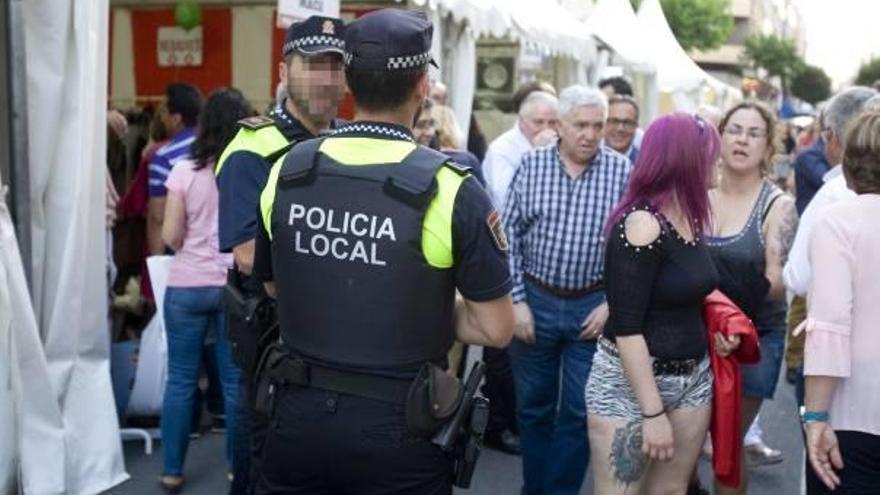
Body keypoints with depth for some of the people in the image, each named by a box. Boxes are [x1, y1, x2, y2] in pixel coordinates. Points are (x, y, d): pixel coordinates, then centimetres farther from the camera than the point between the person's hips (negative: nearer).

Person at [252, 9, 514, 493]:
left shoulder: (286, 171, -5)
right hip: (398, 426, -3)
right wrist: (423, 315, 3)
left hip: (300, 414, 3)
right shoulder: (450, 188, -17)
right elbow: (495, 329, -11)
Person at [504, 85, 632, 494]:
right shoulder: (532, 164, -2)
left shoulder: (621, 170, -4)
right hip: (535, 300, 1)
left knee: (579, 411, 6)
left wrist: (612, 304, -7)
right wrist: (516, 301, -6)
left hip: (593, 305, -1)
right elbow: (508, 234, -1)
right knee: (533, 407, 12)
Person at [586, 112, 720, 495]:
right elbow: (626, 329, -22)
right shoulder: (642, 224, -19)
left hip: (693, 378, 8)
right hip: (631, 383, -8)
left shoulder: (691, 219, 5)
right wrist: (653, 413, -23)